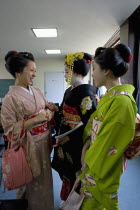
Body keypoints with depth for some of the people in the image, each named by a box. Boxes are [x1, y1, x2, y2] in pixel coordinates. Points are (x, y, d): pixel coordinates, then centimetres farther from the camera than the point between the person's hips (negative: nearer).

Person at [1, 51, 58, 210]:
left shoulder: (36, 91, 3)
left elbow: (48, 108, 12)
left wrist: (49, 113, -10)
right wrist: (34, 120, -26)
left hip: (43, 143, 7)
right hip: (29, 147, -6)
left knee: (44, 180, 24)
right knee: (32, 183, 15)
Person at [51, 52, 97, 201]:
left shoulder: (86, 93, -20)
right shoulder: (69, 91, 7)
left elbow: (89, 123, -22)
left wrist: (69, 137, -18)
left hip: (77, 144, -8)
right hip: (65, 140, 8)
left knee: (74, 176, 12)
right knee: (67, 174, 22)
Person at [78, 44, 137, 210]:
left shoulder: (122, 101, -26)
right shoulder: (109, 96, 3)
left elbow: (108, 139, -23)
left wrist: (89, 159, -11)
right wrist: (86, 148, -3)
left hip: (103, 166, -7)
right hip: (93, 160, 7)